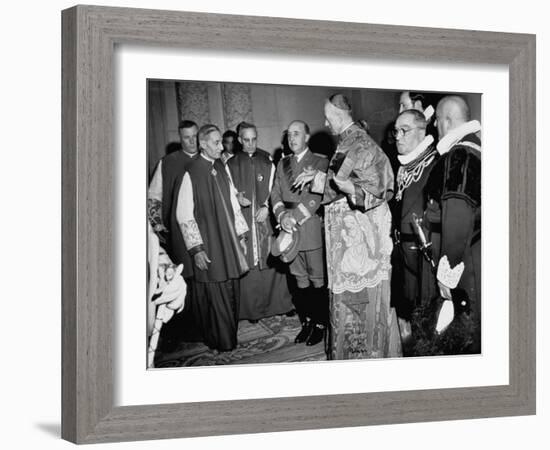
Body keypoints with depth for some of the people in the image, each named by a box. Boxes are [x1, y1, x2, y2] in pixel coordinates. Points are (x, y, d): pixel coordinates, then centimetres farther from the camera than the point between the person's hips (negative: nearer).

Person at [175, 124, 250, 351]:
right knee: (215, 296, 1)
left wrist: (241, 235, 11)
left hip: (229, 241, 6)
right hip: (208, 246, -6)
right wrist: (196, 249, -14)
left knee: (231, 293, 10)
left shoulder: (222, 169, 6)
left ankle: (230, 338, 22)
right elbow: (184, 215, -13)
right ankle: (221, 342, 13)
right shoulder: (191, 175, -13)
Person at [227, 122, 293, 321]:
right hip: (243, 221, 0)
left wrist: (267, 206, -9)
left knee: (271, 262, 0)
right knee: (248, 265, -3)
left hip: (266, 219, 0)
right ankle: (252, 308, 2)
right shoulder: (231, 165, 6)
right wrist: (237, 197, -11)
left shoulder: (267, 161, 7)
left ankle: (275, 303, 11)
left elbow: (274, 188, 5)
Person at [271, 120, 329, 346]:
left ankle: (320, 324, 8)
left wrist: (295, 216, -16)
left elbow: (318, 196, -11)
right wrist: (282, 215, -8)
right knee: (300, 281, 8)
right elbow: (275, 193, 10)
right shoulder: (282, 164, 16)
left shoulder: (320, 162, -1)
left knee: (318, 280, 0)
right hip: (290, 232, 5)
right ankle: (306, 321, 16)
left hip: (312, 231, -5)